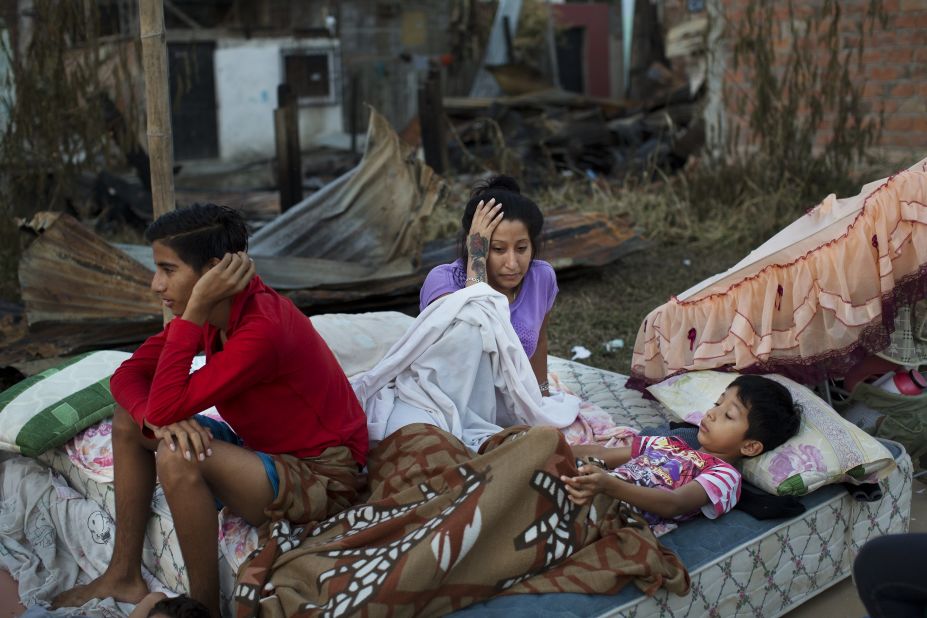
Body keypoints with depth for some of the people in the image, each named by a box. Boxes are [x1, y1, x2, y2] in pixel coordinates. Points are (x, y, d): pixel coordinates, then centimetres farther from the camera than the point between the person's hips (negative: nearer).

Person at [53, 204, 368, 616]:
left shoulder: (263, 329, -30)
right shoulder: (213, 310, -3)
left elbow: (165, 408, -31)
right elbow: (128, 375, 0)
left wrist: (195, 311, -30)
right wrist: (160, 419, -22)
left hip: (321, 480, -9)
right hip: (265, 451, 9)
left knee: (177, 456, -32)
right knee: (130, 420, 7)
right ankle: (124, 576, 13)